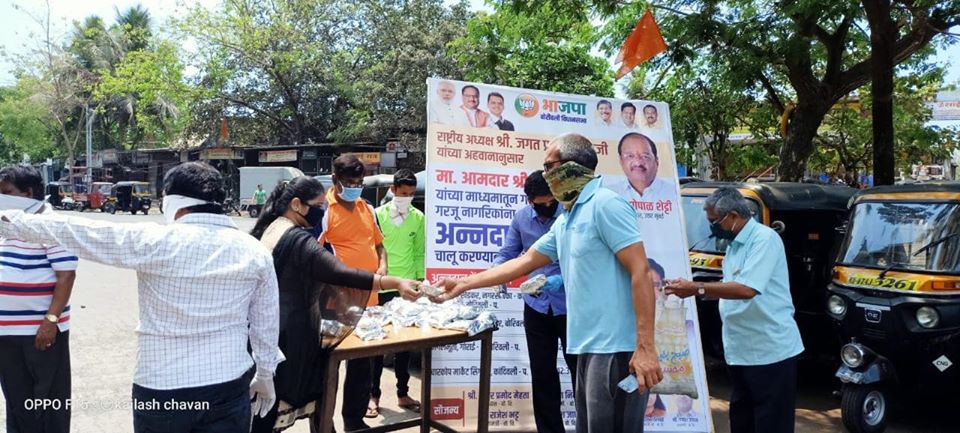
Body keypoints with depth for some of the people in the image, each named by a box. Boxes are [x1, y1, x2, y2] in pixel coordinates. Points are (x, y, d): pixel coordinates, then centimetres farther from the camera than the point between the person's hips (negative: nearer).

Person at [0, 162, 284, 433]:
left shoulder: (154, 241, -11)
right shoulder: (255, 251, -2)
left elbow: (75, 232, -2)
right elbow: (266, 323, 5)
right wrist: (265, 375, 18)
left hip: (161, 390, -1)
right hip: (230, 388, 2)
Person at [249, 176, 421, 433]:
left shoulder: (269, 230, 11)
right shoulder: (298, 240, -20)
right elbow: (342, 275, -29)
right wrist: (396, 283, -31)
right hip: (290, 337, -10)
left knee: (265, 410, 14)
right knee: (274, 411, -2)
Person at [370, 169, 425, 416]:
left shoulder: (418, 218, 4)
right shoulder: (378, 215, -4)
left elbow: (419, 252, 9)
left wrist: (419, 279, 5)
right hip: (381, 288, -2)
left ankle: (403, 393, 22)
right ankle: (374, 394, 15)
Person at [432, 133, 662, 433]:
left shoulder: (604, 204, -12)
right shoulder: (566, 220, 17)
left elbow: (640, 272, -17)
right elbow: (524, 262, 23)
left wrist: (645, 347, -21)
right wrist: (463, 284, 24)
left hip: (616, 346, -9)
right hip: (590, 344, 9)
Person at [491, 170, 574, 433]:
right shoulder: (521, 218, 1)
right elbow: (507, 254, 6)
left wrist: (562, 279, -29)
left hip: (570, 305, -4)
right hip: (536, 306, 4)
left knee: (578, 368, 8)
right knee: (541, 372, 12)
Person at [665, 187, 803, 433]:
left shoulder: (764, 239, -15)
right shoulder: (735, 245, 14)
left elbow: (747, 289, -26)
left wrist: (696, 288, -23)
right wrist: (693, 291, 6)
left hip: (771, 350, -9)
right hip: (741, 351, 10)